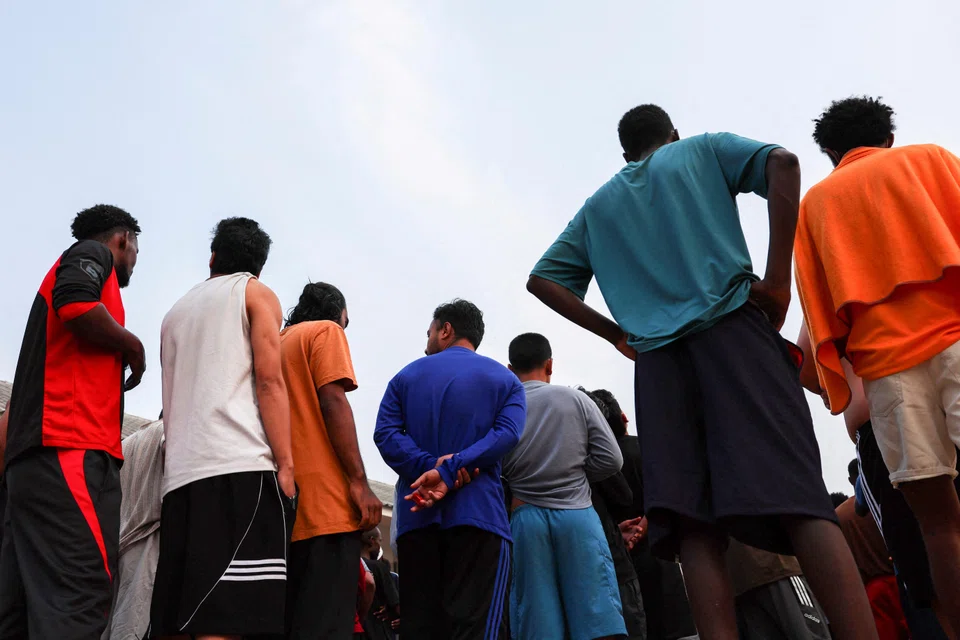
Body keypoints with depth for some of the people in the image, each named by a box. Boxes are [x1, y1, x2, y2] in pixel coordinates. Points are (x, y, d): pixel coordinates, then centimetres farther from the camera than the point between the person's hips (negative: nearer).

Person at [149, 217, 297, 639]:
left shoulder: (176, 311, 27)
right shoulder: (255, 293, 10)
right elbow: (269, 380, -5)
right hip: (240, 465, -6)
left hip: (181, 474, 6)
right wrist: (286, 465, -9)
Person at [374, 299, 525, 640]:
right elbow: (507, 433, -7)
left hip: (417, 516, 2)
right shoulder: (505, 379, 12)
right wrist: (448, 471, -14)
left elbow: (385, 433, -1)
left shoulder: (406, 376, 15)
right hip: (477, 512, -2)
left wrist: (430, 466, -12)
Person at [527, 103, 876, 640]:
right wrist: (778, 278, -2)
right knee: (797, 498, -13)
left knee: (694, 529, -7)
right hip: (732, 327, -2)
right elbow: (782, 163, 1)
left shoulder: (598, 207, 27)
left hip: (656, 358, 3)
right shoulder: (703, 150, 20)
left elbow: (543, 280, 23)